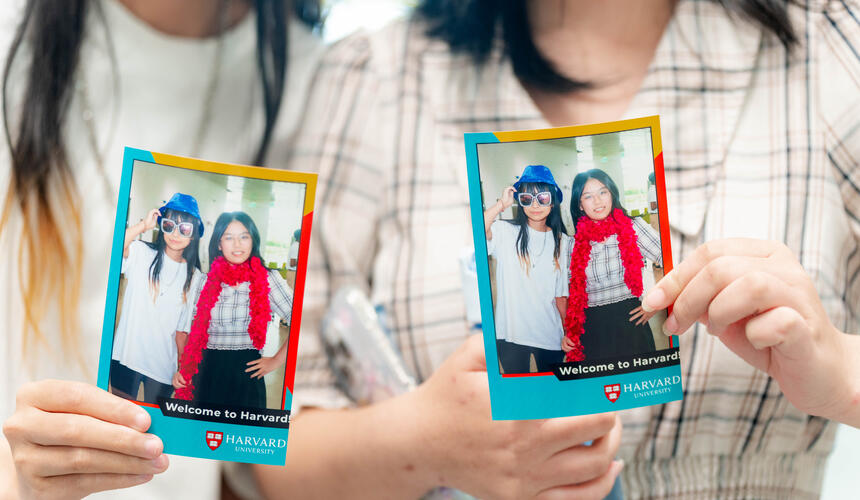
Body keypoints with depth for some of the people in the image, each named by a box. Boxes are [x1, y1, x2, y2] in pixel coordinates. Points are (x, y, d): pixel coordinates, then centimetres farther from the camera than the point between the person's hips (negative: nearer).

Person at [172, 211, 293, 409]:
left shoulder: (268, 279, 0)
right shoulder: (203, 282, 8)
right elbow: (191, 332, 12)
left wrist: (276, 361, -2)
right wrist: (182, 370, 0)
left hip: (247, 376, -2)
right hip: (208, 375, 2)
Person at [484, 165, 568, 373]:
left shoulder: (560, 241, 6)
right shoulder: (505, 232, -4)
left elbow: (561, 294, 9)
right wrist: (501, 205, -19)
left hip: (550, 333, 3)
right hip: (512, 333, -3)